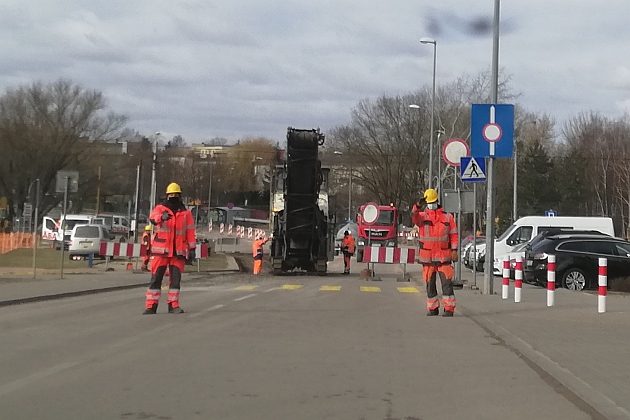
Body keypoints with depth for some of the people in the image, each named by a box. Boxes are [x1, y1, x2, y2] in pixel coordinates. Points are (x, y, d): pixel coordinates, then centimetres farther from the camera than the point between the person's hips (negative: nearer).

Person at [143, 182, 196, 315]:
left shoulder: (186, 213, 9)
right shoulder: (160, 208, 2)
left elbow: (190, 232, 11)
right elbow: (153, 218, -20)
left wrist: (192, 248, 5)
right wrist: (161, 217, -43)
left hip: (178, 251, 2)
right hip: (161, 250, -2)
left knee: (176, 278, 2)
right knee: (156, 278, -2)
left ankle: (173, 305, 9)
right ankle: (151, 305, 0)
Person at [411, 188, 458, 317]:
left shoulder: (448, 217, 7)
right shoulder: (422, 216, 6)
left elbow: (453, 234, 6)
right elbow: (414, 218, -18)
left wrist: (454, 250, -4)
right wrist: (417, 206, -35)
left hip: (444, 256, -1)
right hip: (427, 256, 1)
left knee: (446, 282, -8)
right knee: (430, 284, 8)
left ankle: (449, 309, -7)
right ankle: (432, 308, 18)